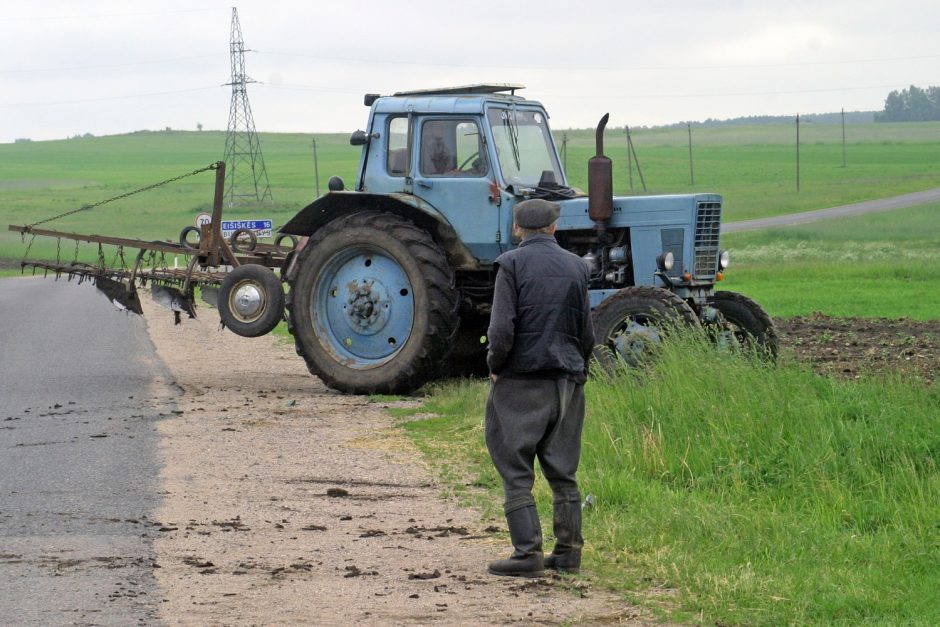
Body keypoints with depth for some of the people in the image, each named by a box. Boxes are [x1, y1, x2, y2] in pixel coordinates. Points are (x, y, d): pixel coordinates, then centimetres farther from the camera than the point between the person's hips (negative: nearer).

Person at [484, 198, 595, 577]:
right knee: (563, 471, 11)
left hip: (521, 379, -5)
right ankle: (568, 552, 12)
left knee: (516, 471, 0)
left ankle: (528, 552, -6)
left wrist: (495, 366, 1)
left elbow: (501, 329, -14)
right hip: (567, 382, 5)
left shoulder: (512, 265, -7)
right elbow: (587, 333, 9)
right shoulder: (576, 267, 7)